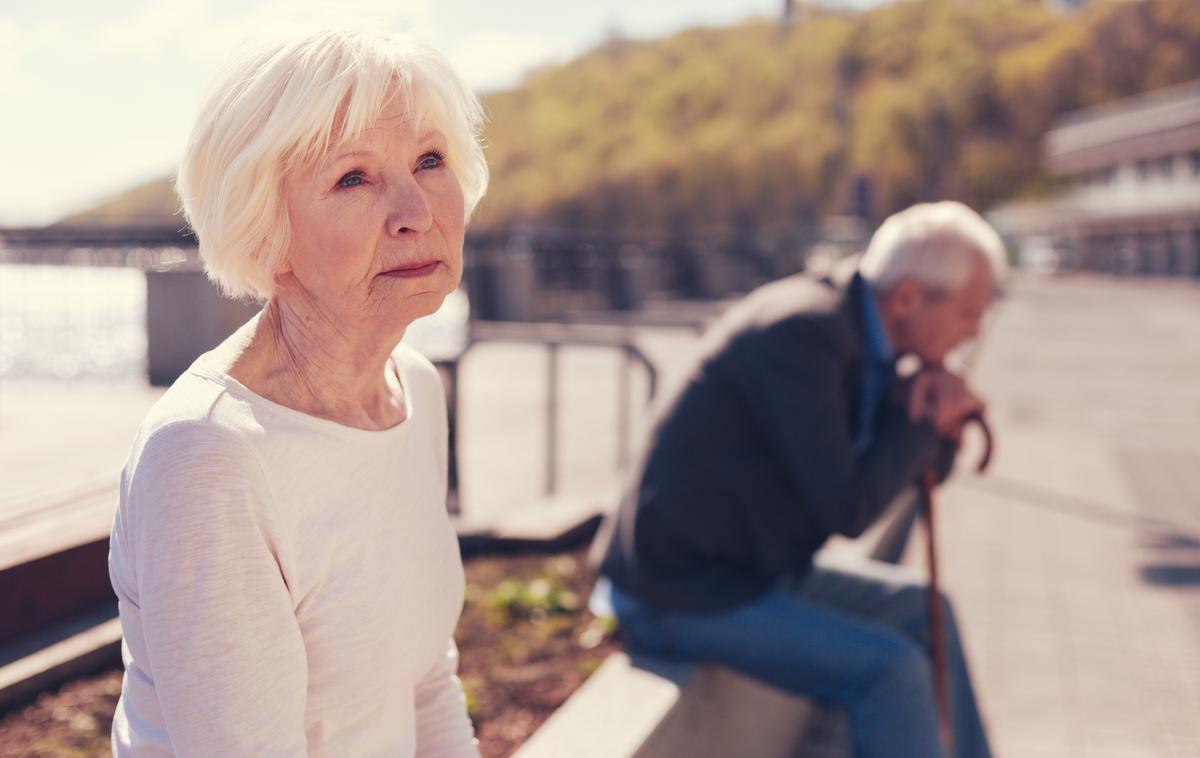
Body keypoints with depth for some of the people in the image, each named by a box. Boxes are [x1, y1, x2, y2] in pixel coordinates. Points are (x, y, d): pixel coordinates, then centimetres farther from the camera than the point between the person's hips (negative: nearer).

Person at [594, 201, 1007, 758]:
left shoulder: (849, 331, 4)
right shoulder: (803, 334, -24)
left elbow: (913, 465, 13)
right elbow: (847, 507, -27)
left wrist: (942, 420, -9)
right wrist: (924, 423, -12)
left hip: (748, 564, 10)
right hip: (684, 595, -10)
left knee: (921, 610, 16)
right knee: (893, 670, -17)